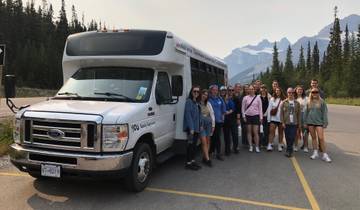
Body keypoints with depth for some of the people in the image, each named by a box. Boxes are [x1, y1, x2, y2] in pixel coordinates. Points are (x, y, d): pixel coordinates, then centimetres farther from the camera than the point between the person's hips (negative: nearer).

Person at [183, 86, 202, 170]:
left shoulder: (196, 102, 14)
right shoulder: (189, 101, -11)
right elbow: (188, 115, -17)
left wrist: (200, 126, 9)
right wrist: (191, 128, -21)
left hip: (197, 127, 8)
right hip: (191, 127, -8)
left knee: (194, 144, 13)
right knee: (191, 144, -3)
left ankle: (192, 161, 23)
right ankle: (188, 163, 6)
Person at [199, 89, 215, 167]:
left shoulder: (208, 104, 13)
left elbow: (212, 114, 13)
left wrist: (213, 125, 7)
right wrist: (199, 125, -12)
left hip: (208, 123, 5)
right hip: (201, 123, -5)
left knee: (208, 141, 7)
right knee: (204, 142, -6)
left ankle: (204, 157, 18)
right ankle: (207, 159, -4)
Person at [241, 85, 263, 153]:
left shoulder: (257, 97, 0)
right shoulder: (245, 98, 1)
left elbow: (260, 108, 2)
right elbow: (243, 108, 5)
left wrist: (261, 117, -1)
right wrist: (244, 116, -1)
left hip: (255, 116, -1)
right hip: (248, 116, 1)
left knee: (256, 132, -3)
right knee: (249, 131, 6)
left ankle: (257, 146, 7)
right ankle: (250, 146, 14)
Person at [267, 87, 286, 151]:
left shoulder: (283, 100, 0)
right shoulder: (272, 99, 2)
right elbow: (269, 109, 2)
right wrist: (269, 119, -1)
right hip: (273, 118, 0)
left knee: (281, 132, 10)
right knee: (271, 131, -7)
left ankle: (280, 145, 19)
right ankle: (270, 145, -7)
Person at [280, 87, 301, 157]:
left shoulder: (297, 103, 7)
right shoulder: (284, 102, 3)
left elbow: (299, 114, 9)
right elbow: (281, 113, 1)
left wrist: (299, 123, 5)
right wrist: (282, 122, -6)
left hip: (294, 123, 1)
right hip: (286, 123, -1)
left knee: (292, 137, -6)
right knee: (288, 137, 2)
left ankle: (289, 150, 3)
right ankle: (290, 151, 15)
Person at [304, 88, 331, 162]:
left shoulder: (322, 102, 0)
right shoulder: (308, 102, 7)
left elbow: (324, 113, -1)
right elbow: (306, 112, 12)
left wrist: (325, 123, -5)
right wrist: (305, 122, 9)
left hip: (319, 122, -3)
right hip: (310, 122, 3)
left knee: (321, 138, -8)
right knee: (313, 137, 9)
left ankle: (324, 155, -2)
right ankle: (315, 153, 18)